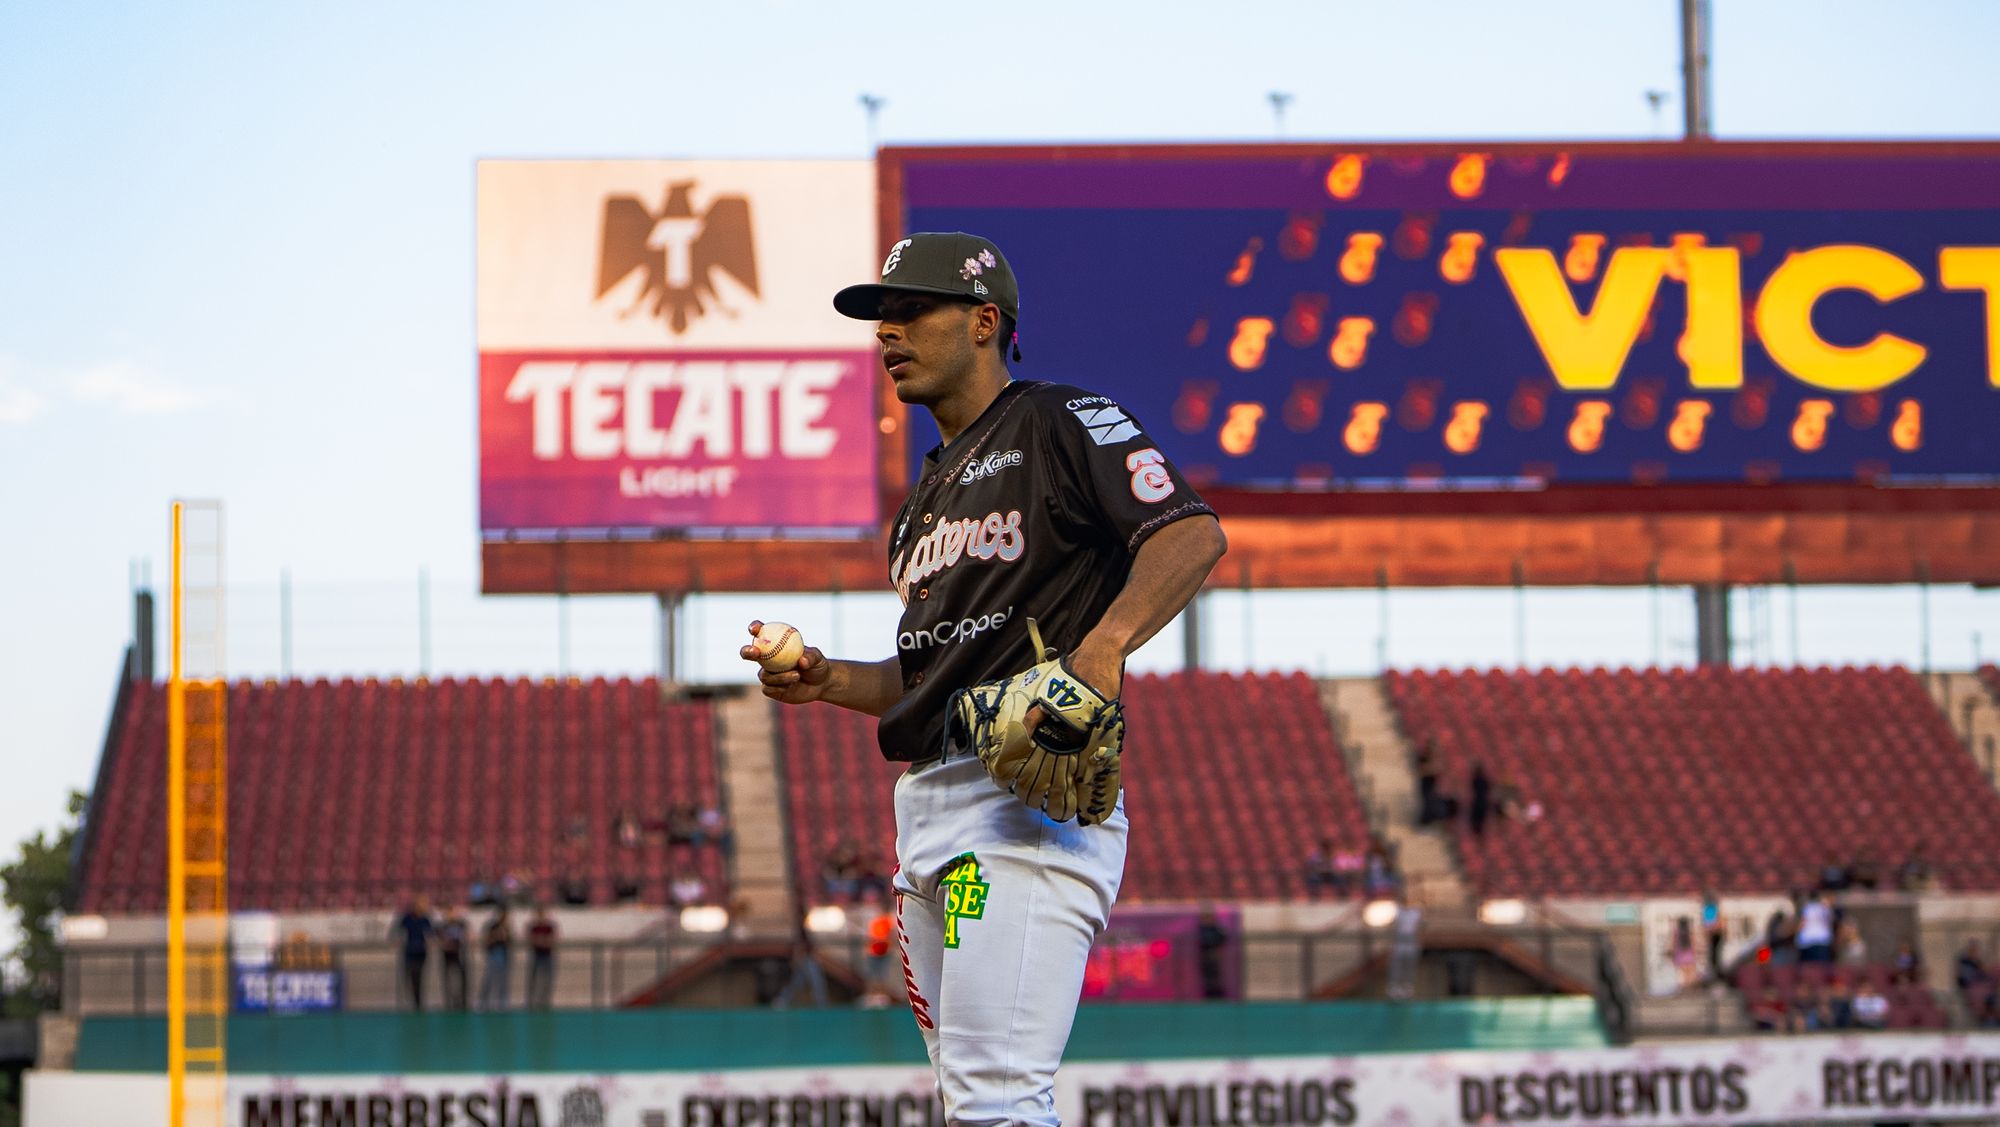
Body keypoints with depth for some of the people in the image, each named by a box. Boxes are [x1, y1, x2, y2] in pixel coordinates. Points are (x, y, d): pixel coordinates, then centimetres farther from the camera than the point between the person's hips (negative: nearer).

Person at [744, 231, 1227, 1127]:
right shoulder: (927, 492, 25)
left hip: (1032, 794, -10)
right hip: (930, 806, 10)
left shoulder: (1061, 423, -2)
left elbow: (1192, 533, -16)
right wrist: (829, 682, 11)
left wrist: (1104, 645, -31)